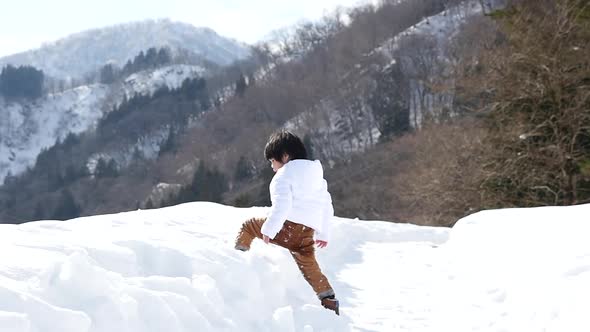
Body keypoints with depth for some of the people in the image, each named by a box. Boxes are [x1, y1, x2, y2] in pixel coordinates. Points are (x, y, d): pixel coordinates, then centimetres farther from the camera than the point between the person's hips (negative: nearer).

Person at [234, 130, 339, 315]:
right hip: (306, 234, 6)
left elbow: (282, 204, -17)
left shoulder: (284, 175, -1)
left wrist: (269, 229, -19)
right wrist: (324, 234, 33)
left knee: (248, 226, 16)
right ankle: (329, 300, 6)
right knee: (310, 267, 19)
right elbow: (327, 206, 27)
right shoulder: (317, 177, 23)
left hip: (286, 227, -6)